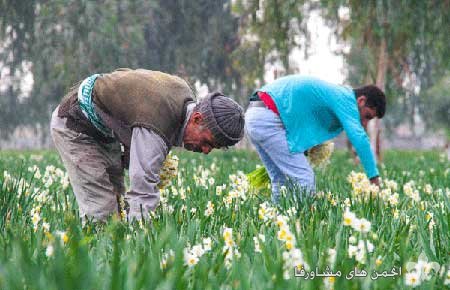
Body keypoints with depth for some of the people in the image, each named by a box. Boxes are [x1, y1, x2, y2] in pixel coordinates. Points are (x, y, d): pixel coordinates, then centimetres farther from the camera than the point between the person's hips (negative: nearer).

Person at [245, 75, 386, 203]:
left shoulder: (335, 92, 22)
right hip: (268, 119, -10)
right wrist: (374, 178, -19)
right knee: (304, 178, -9)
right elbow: (359, 138, -19)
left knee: (281, 180, 14)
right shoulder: (345, 98, -8)